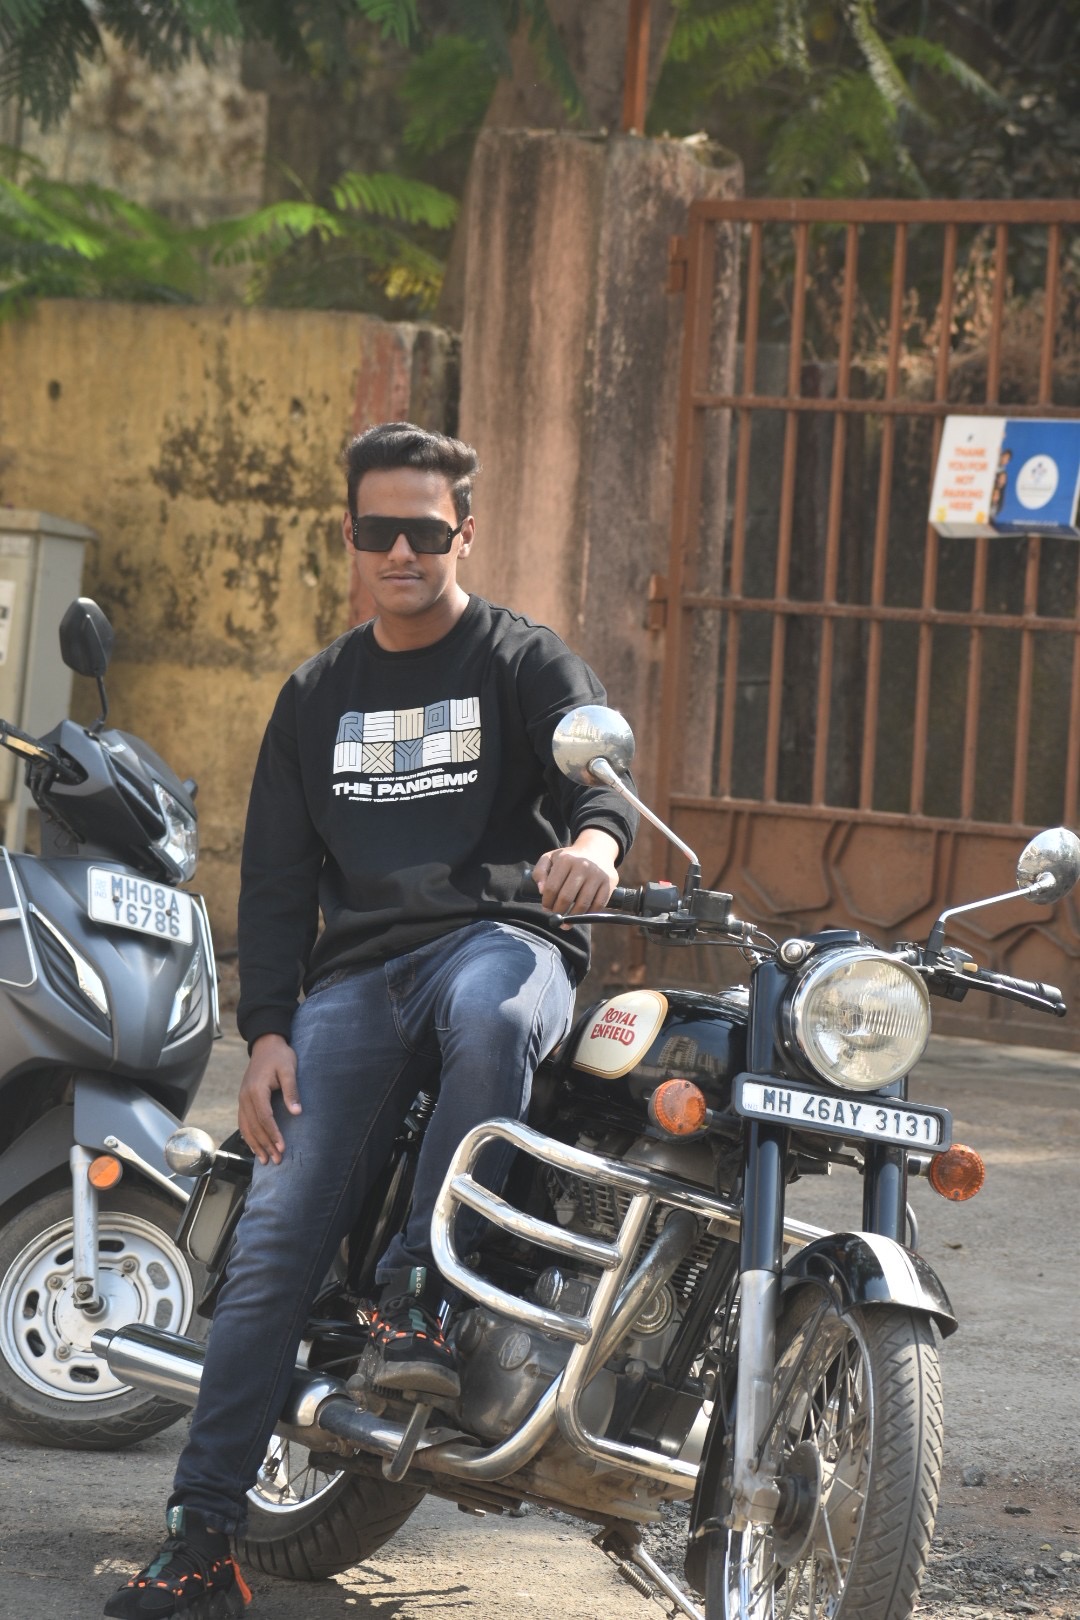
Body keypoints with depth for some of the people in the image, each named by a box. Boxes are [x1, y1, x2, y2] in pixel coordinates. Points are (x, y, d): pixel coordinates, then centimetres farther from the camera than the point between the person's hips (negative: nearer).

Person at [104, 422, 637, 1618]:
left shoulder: (525, 663, 9)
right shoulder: (317, 696, 21)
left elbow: (598, 760, -10)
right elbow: (275, 875, 18)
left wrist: (597, 837, -35)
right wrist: (266, 1030, 3)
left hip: (500, 931, -3)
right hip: (358, 970, 3)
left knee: (489, 1015, -42)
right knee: (275, 1239, -11)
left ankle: (416, 1297, -31)